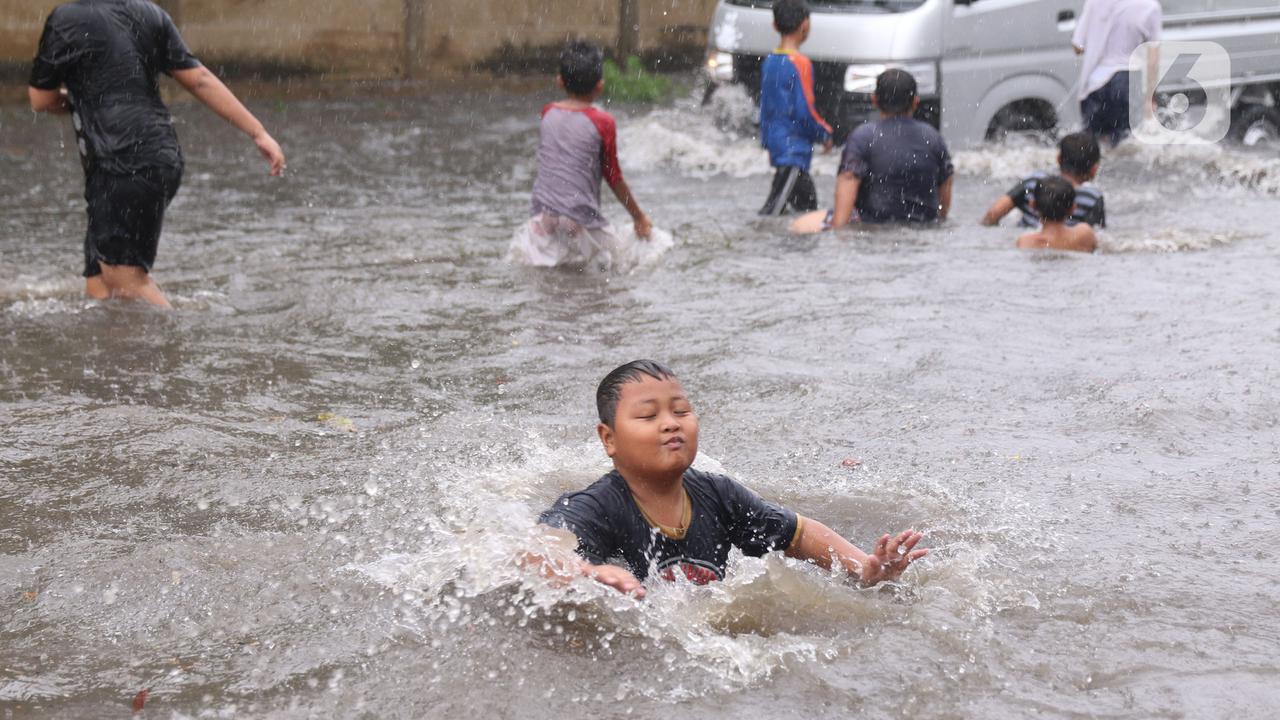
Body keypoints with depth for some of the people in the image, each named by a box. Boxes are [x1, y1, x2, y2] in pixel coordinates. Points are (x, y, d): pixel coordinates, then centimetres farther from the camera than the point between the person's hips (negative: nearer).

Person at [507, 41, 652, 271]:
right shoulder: (603, 122, -7)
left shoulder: (548, 113, 5)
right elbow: (613, 177, 1)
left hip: (543, 215, 4)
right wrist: (639, 216, 12)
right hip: (580, 220, -4)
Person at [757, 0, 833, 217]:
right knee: (774, 209, -12)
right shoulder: (800, 63, -16)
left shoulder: (769, 61, 8)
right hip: (794, 148, -9)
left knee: (808, 201, 17)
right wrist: (824, 134, -2)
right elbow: (804, 111, -16)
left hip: (775, 144, 9)